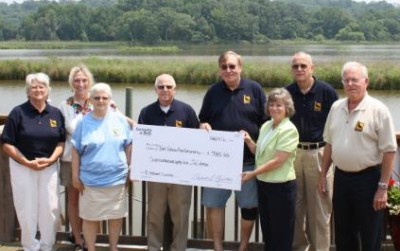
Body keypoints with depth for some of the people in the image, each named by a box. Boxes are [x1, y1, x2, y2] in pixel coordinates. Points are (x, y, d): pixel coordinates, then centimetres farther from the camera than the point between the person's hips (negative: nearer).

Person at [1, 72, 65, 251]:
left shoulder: (56, 113, 3)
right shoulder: (18, 112, -6)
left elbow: (61, 142, 5)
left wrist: (51, 159, -13)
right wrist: (27, 162, -15)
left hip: (49, 167, 2)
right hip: (23, 167, -2)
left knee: (51, 208, 5)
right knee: (27, 209, 4)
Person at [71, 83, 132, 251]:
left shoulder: (120, 120, 1)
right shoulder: (84, 122, -3)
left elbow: (128, 146, 8)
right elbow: (75, 151, 1)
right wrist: (75, 176, -1)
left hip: (117, 179, 2)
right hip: (91, 180, -1)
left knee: (116, 216, 12)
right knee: (90, 218, 7)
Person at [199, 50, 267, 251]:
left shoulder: (254, 89, 1)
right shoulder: (213, 91, 8)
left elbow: (266, 122, 2)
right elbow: (202, 120, 14)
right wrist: (204, 126, -8)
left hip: (248, 159, -2)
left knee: (249, 205, 6)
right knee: (213, 203, 4)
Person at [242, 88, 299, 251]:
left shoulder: (289, 130, -16)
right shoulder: (266, 126, 8)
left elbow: (278, 161, -21)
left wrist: (253, 173, -18)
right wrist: (248, 141, -1)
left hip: (281, 185, -8)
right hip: (263, 182, 8)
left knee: (281, 232, 4)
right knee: (266, 228, 18)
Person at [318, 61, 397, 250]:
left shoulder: (378, 110, -12)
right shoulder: (336, 107, 6)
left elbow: (389, 151, -13)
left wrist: (383, 187, -15)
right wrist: (323, 174, 12)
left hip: (367, 179, -5)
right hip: (341, 178, 6)